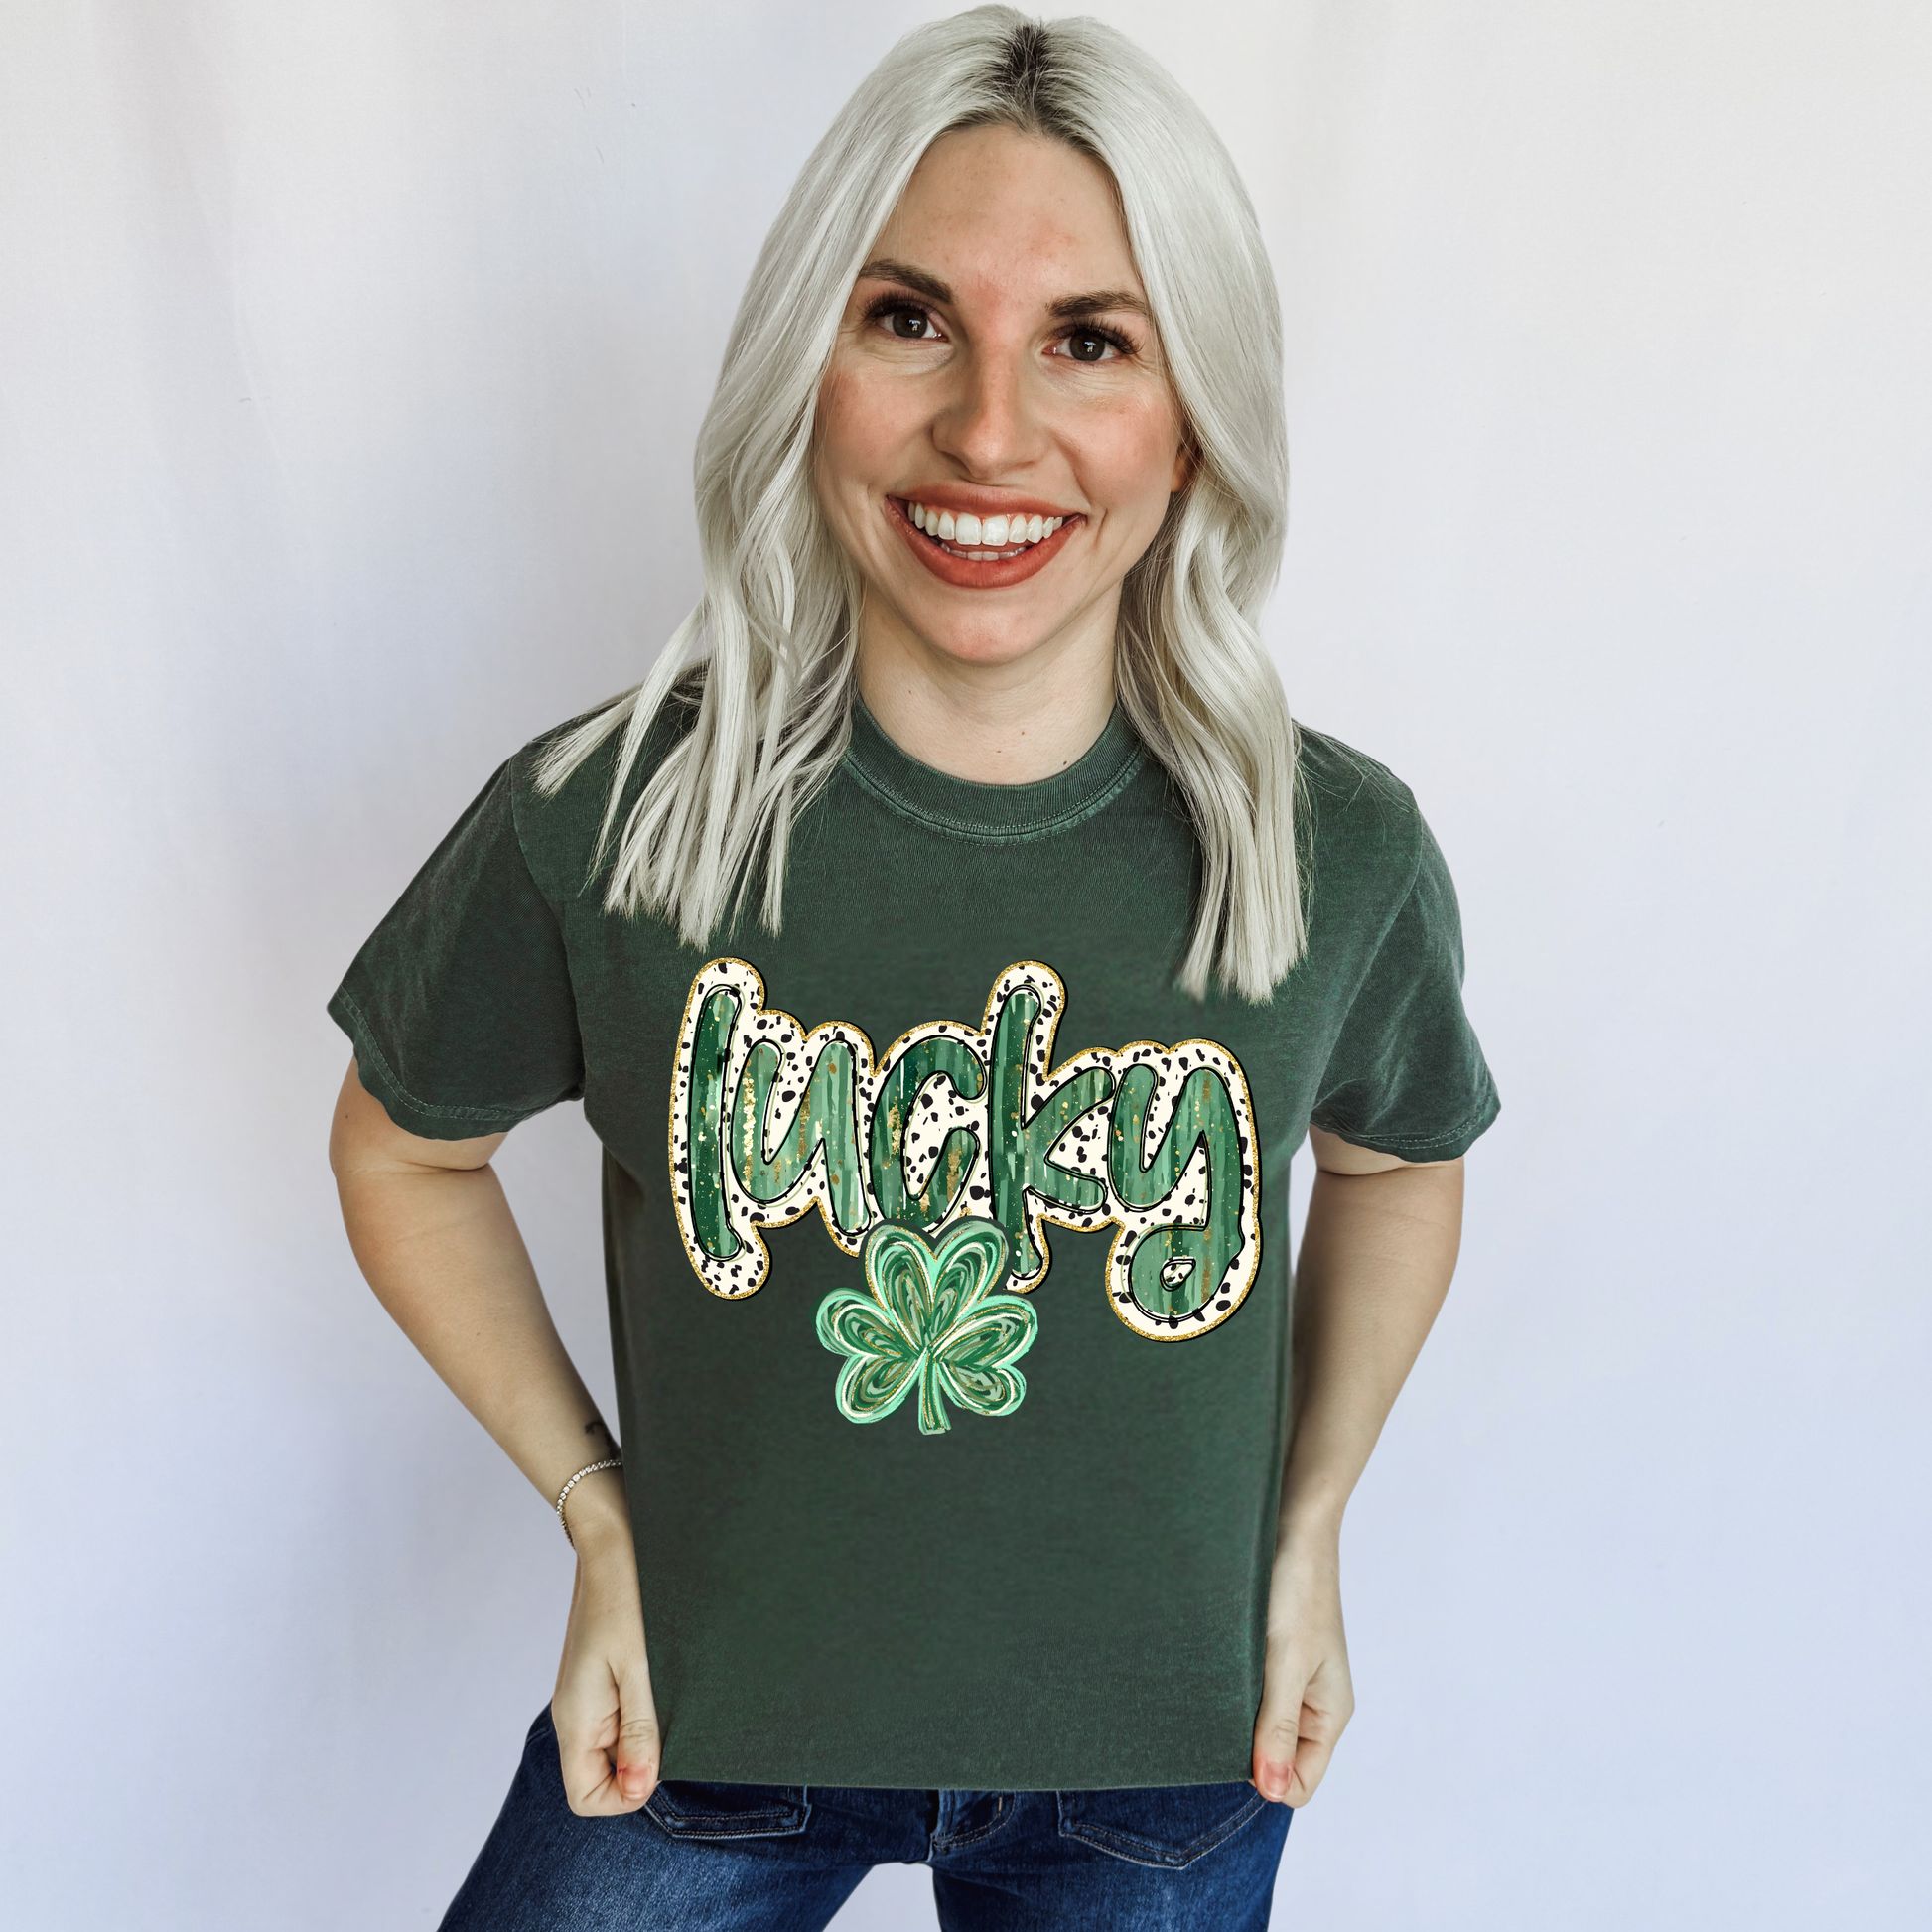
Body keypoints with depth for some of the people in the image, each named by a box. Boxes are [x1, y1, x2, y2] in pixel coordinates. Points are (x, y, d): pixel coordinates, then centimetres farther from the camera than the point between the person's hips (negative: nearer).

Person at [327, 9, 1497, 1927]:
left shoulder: (1339, 853, -16)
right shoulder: (600, 820, -19)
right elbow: (402, 1143, -2)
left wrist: (1310, 1530, 2)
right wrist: (598, 1519, -4)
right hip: (706, 1720, 0)